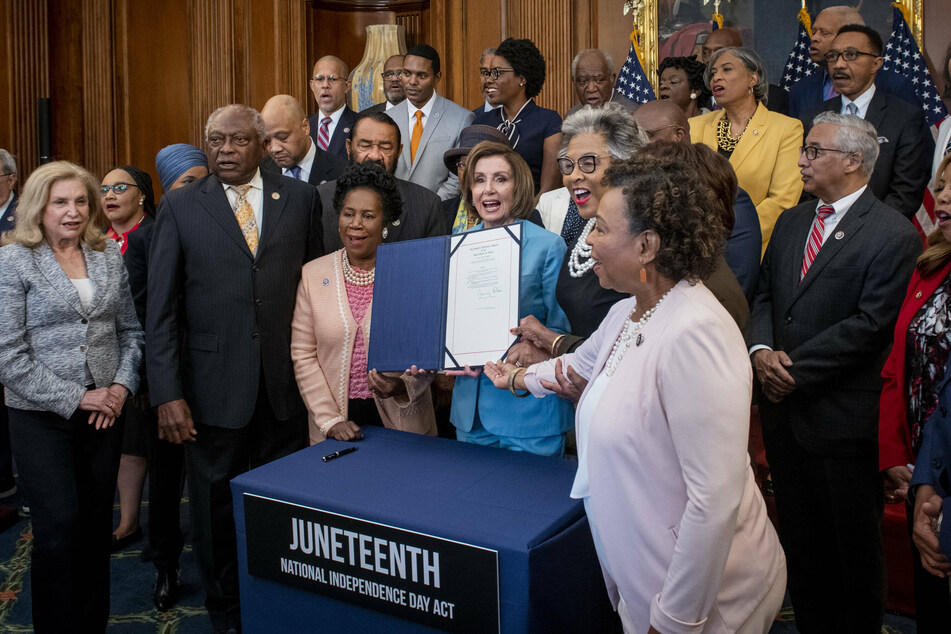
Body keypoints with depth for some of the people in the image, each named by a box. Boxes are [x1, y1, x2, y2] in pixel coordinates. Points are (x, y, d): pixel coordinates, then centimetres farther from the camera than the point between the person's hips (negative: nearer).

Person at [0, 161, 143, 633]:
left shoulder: (110, 256, 7)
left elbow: (130, 331, 13)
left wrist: (122, 386, -3)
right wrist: (74, 399, -13)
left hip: (104, 412, 4)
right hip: (42, 417, -4)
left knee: (97, 522, 10)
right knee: (58, 524, -4)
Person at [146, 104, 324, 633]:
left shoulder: (301, 198, 3)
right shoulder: (180, 206, 0)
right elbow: (162, 308, -2)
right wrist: (168, 393, -8)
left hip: (285, 385, 1)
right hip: (214, 386, -1)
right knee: (216, 508, 12)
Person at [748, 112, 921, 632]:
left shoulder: (893, 234, -11)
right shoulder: (792, 222, 11)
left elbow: (869, 325, -17)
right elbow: (764, 294, 12)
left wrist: (794, 372, -16)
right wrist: (761, 350, -8)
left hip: (843, 418, -6)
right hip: (784, 408, 6)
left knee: (853, 545, 10)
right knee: (799, 538, 18)